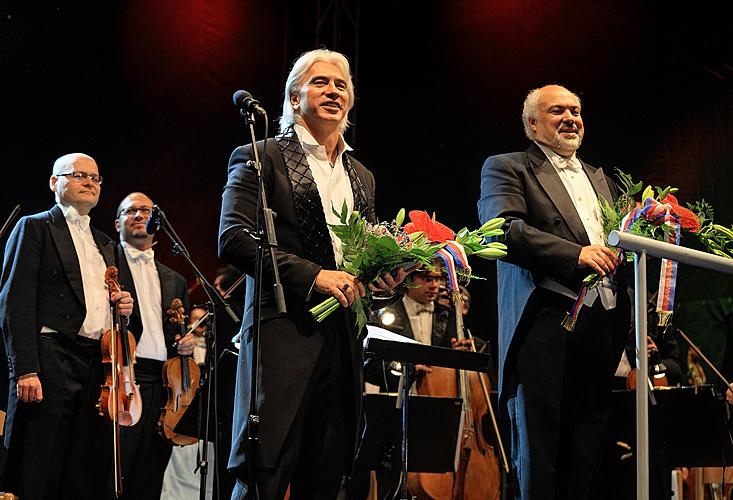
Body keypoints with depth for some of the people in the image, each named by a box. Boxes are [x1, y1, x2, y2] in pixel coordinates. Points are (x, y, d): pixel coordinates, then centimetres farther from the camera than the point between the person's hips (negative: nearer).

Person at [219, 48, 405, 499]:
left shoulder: (361, 177, 21)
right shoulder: (261, 158, 2)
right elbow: (233, 239, -9)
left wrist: (384, 275, 3)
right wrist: (312, 275, -16)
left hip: (344, 340, 6)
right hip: (284, 331, -6)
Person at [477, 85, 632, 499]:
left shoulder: (600, 179, 27)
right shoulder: (506, 168, 6)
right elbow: (503, 230, -11)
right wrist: (576, 254, -19)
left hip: (604, 322, 6)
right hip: (547, 321, -6)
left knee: (587, 456, 5)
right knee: (540, 452, -5)